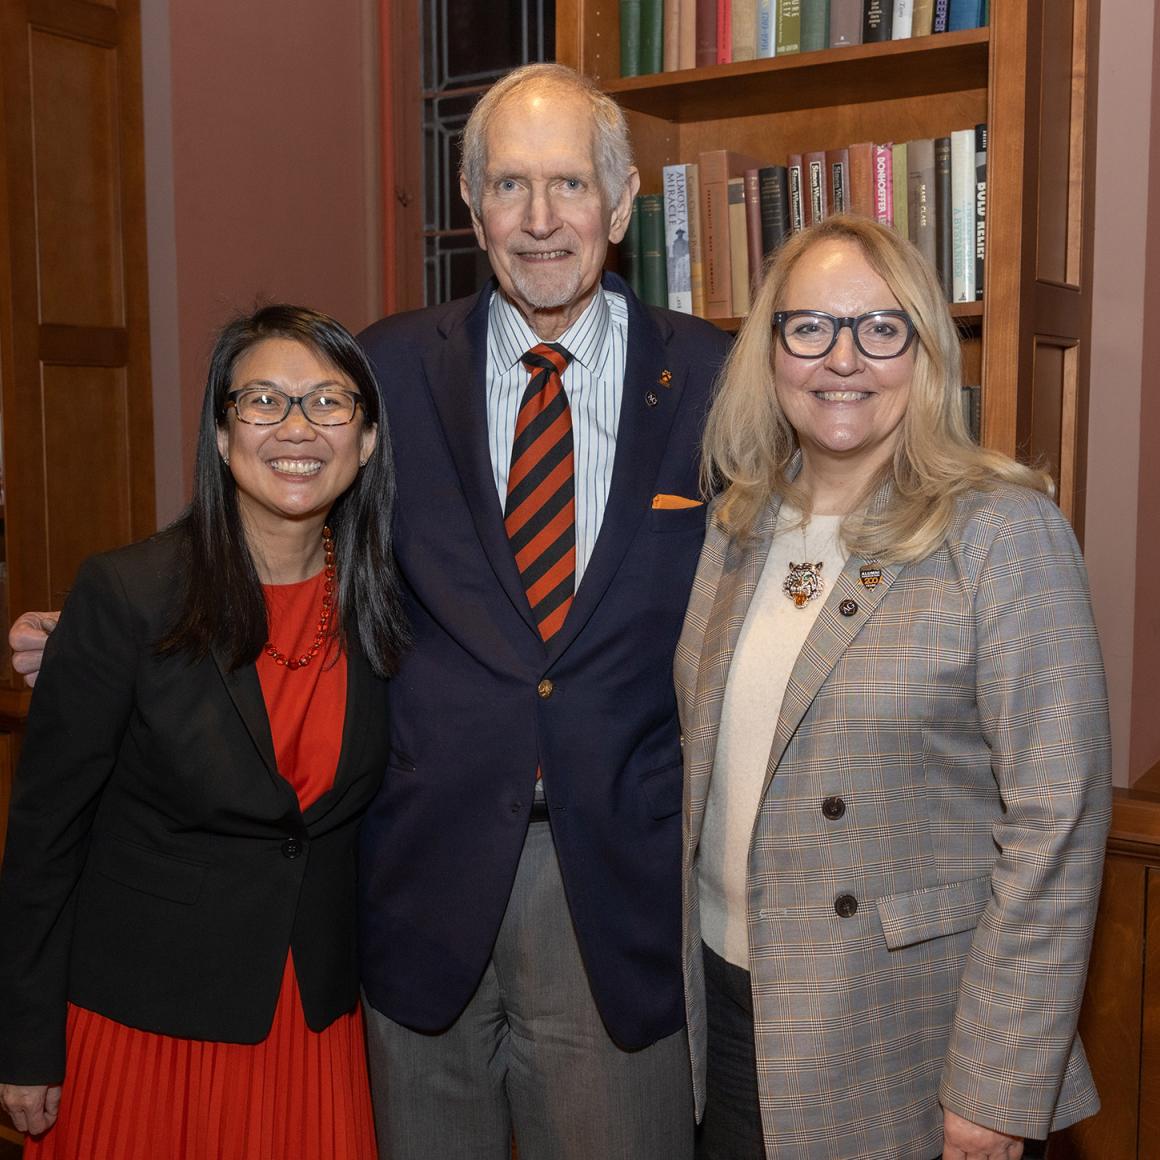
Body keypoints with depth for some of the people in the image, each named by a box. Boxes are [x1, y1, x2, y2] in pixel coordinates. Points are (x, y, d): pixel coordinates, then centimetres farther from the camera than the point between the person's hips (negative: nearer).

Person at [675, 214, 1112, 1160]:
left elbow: (1056, 818, -16)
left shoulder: (1003, 530, -14)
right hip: (729, 1001, 5)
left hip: (902, 1034, -5)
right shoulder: (739, 525, 4)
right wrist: (692, 958, 7)